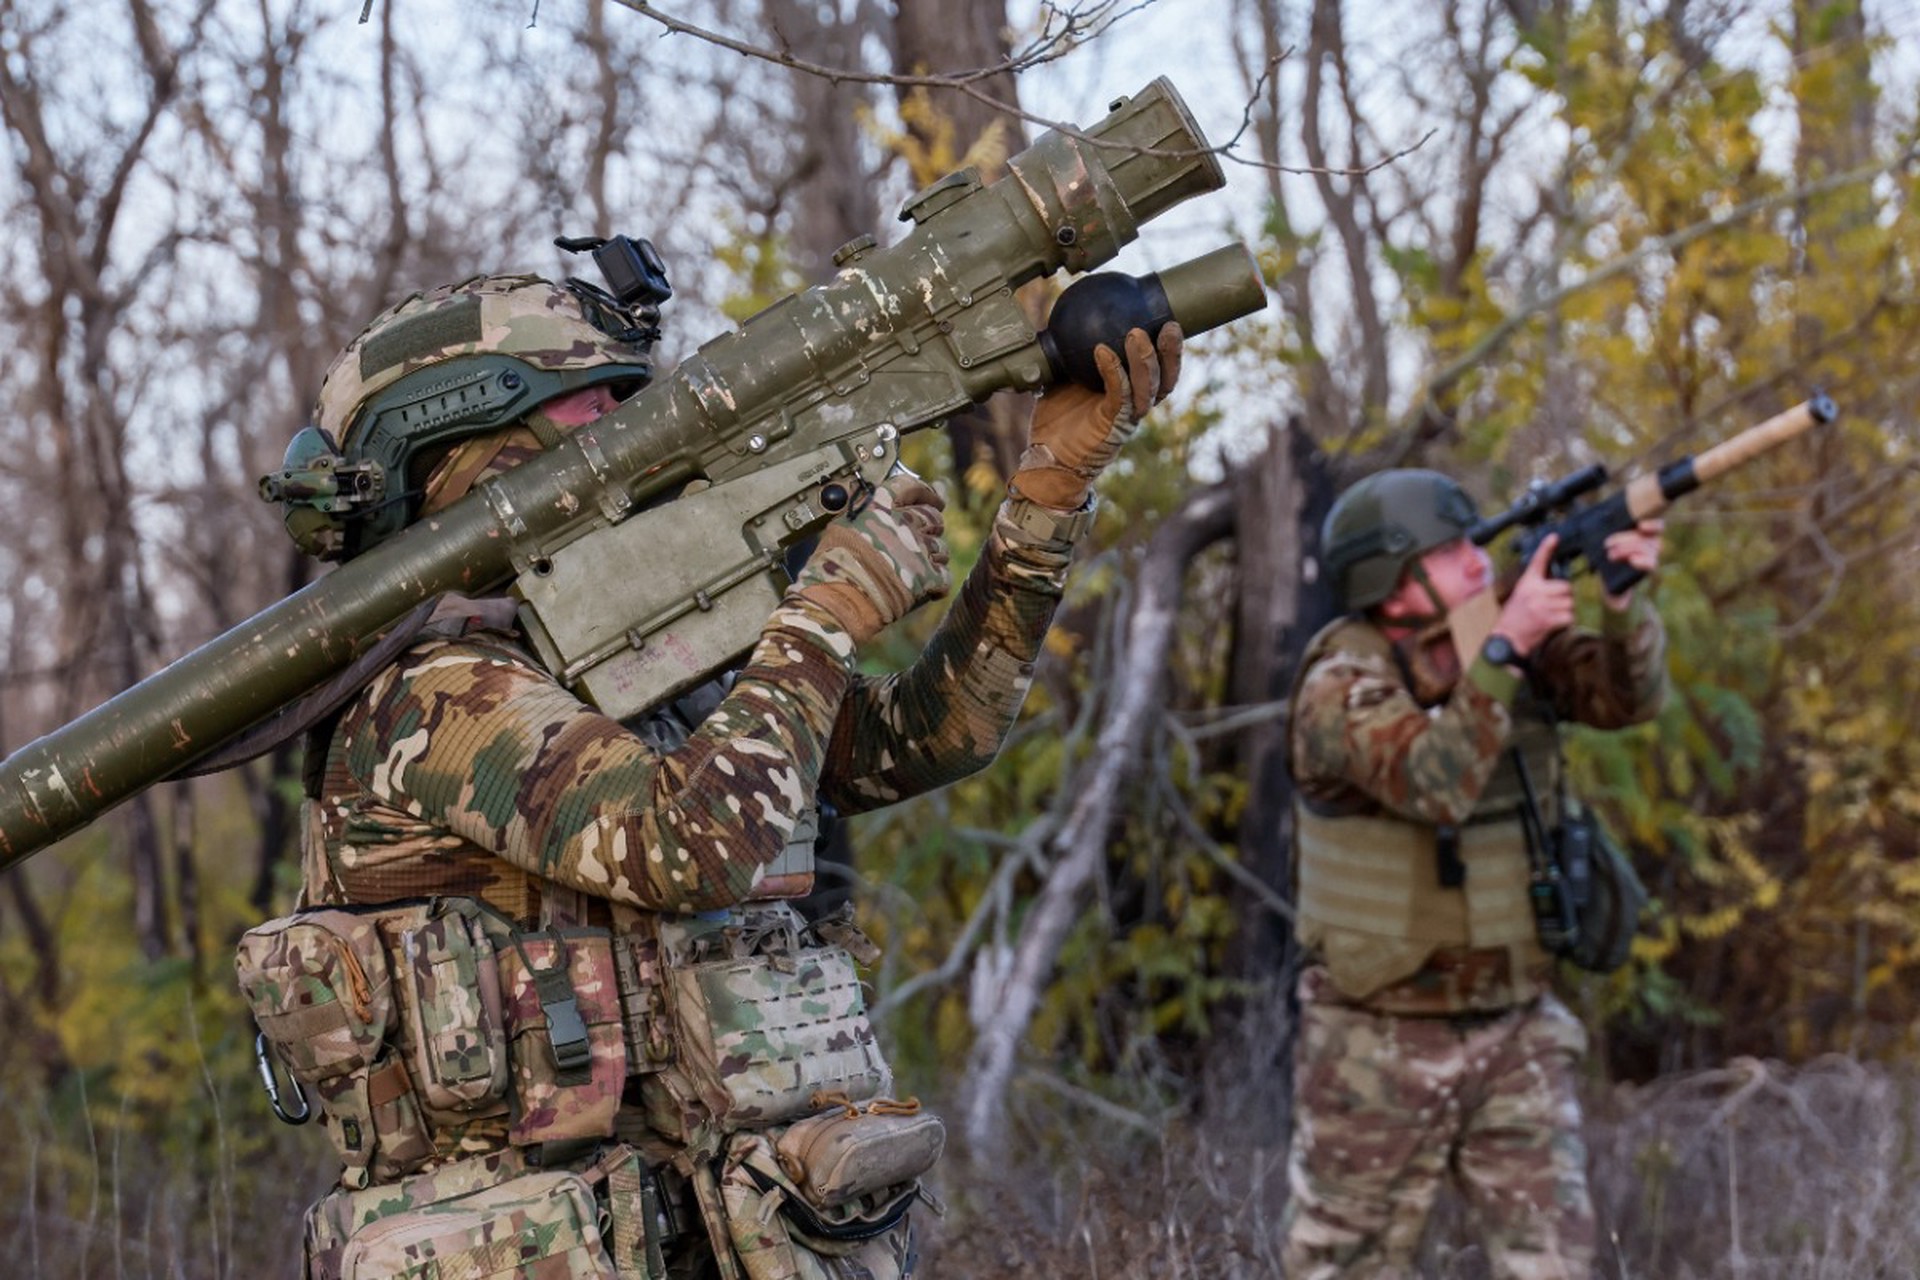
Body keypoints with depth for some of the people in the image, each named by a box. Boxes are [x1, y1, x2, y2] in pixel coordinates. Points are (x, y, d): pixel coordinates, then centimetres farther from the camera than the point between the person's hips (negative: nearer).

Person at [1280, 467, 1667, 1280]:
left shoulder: (1503, 637, 0)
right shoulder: (1341, 685, -17)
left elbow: (1627, 697, -11)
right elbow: (1438, 786, -32)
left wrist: (1622, 597, -29)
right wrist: (1505, 648, -35)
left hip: (1515, 1031, 5)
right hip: (1382, 1045, -4)